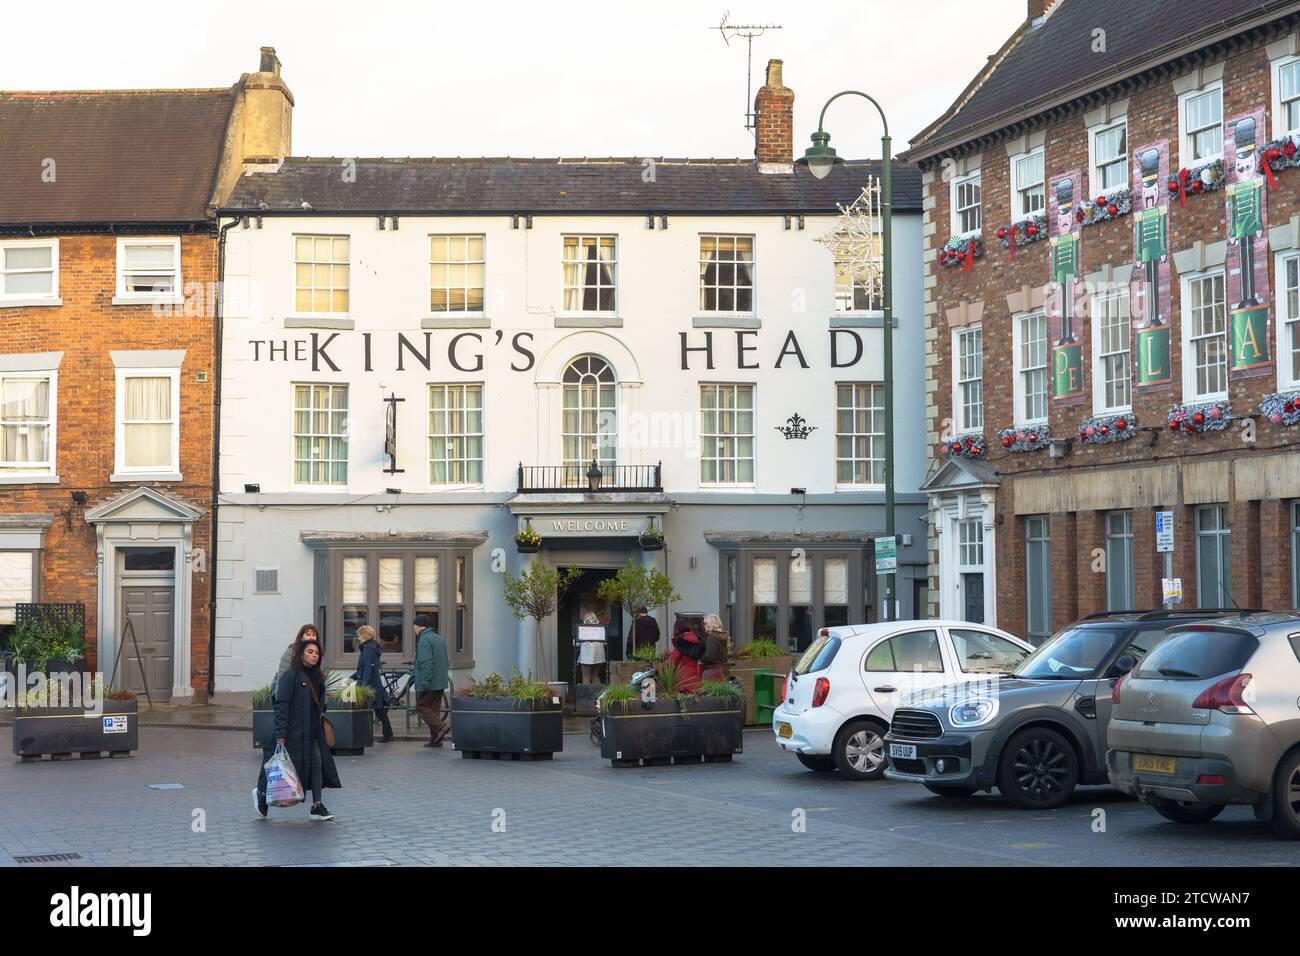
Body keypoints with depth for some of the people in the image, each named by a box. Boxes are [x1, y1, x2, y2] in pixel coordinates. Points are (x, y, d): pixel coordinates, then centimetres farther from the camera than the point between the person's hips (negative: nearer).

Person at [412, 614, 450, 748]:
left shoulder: (424, 640, -14)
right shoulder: (440, 638, 17)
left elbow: (426, 663, -22)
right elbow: (445, 662, 21)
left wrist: (423, 684, -22)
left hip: (429, 683, -9)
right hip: (440, 683, 9)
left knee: (421, 707, -1)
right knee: (434, 709, 10)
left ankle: (441, 727, -15)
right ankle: (435, 739, 8)